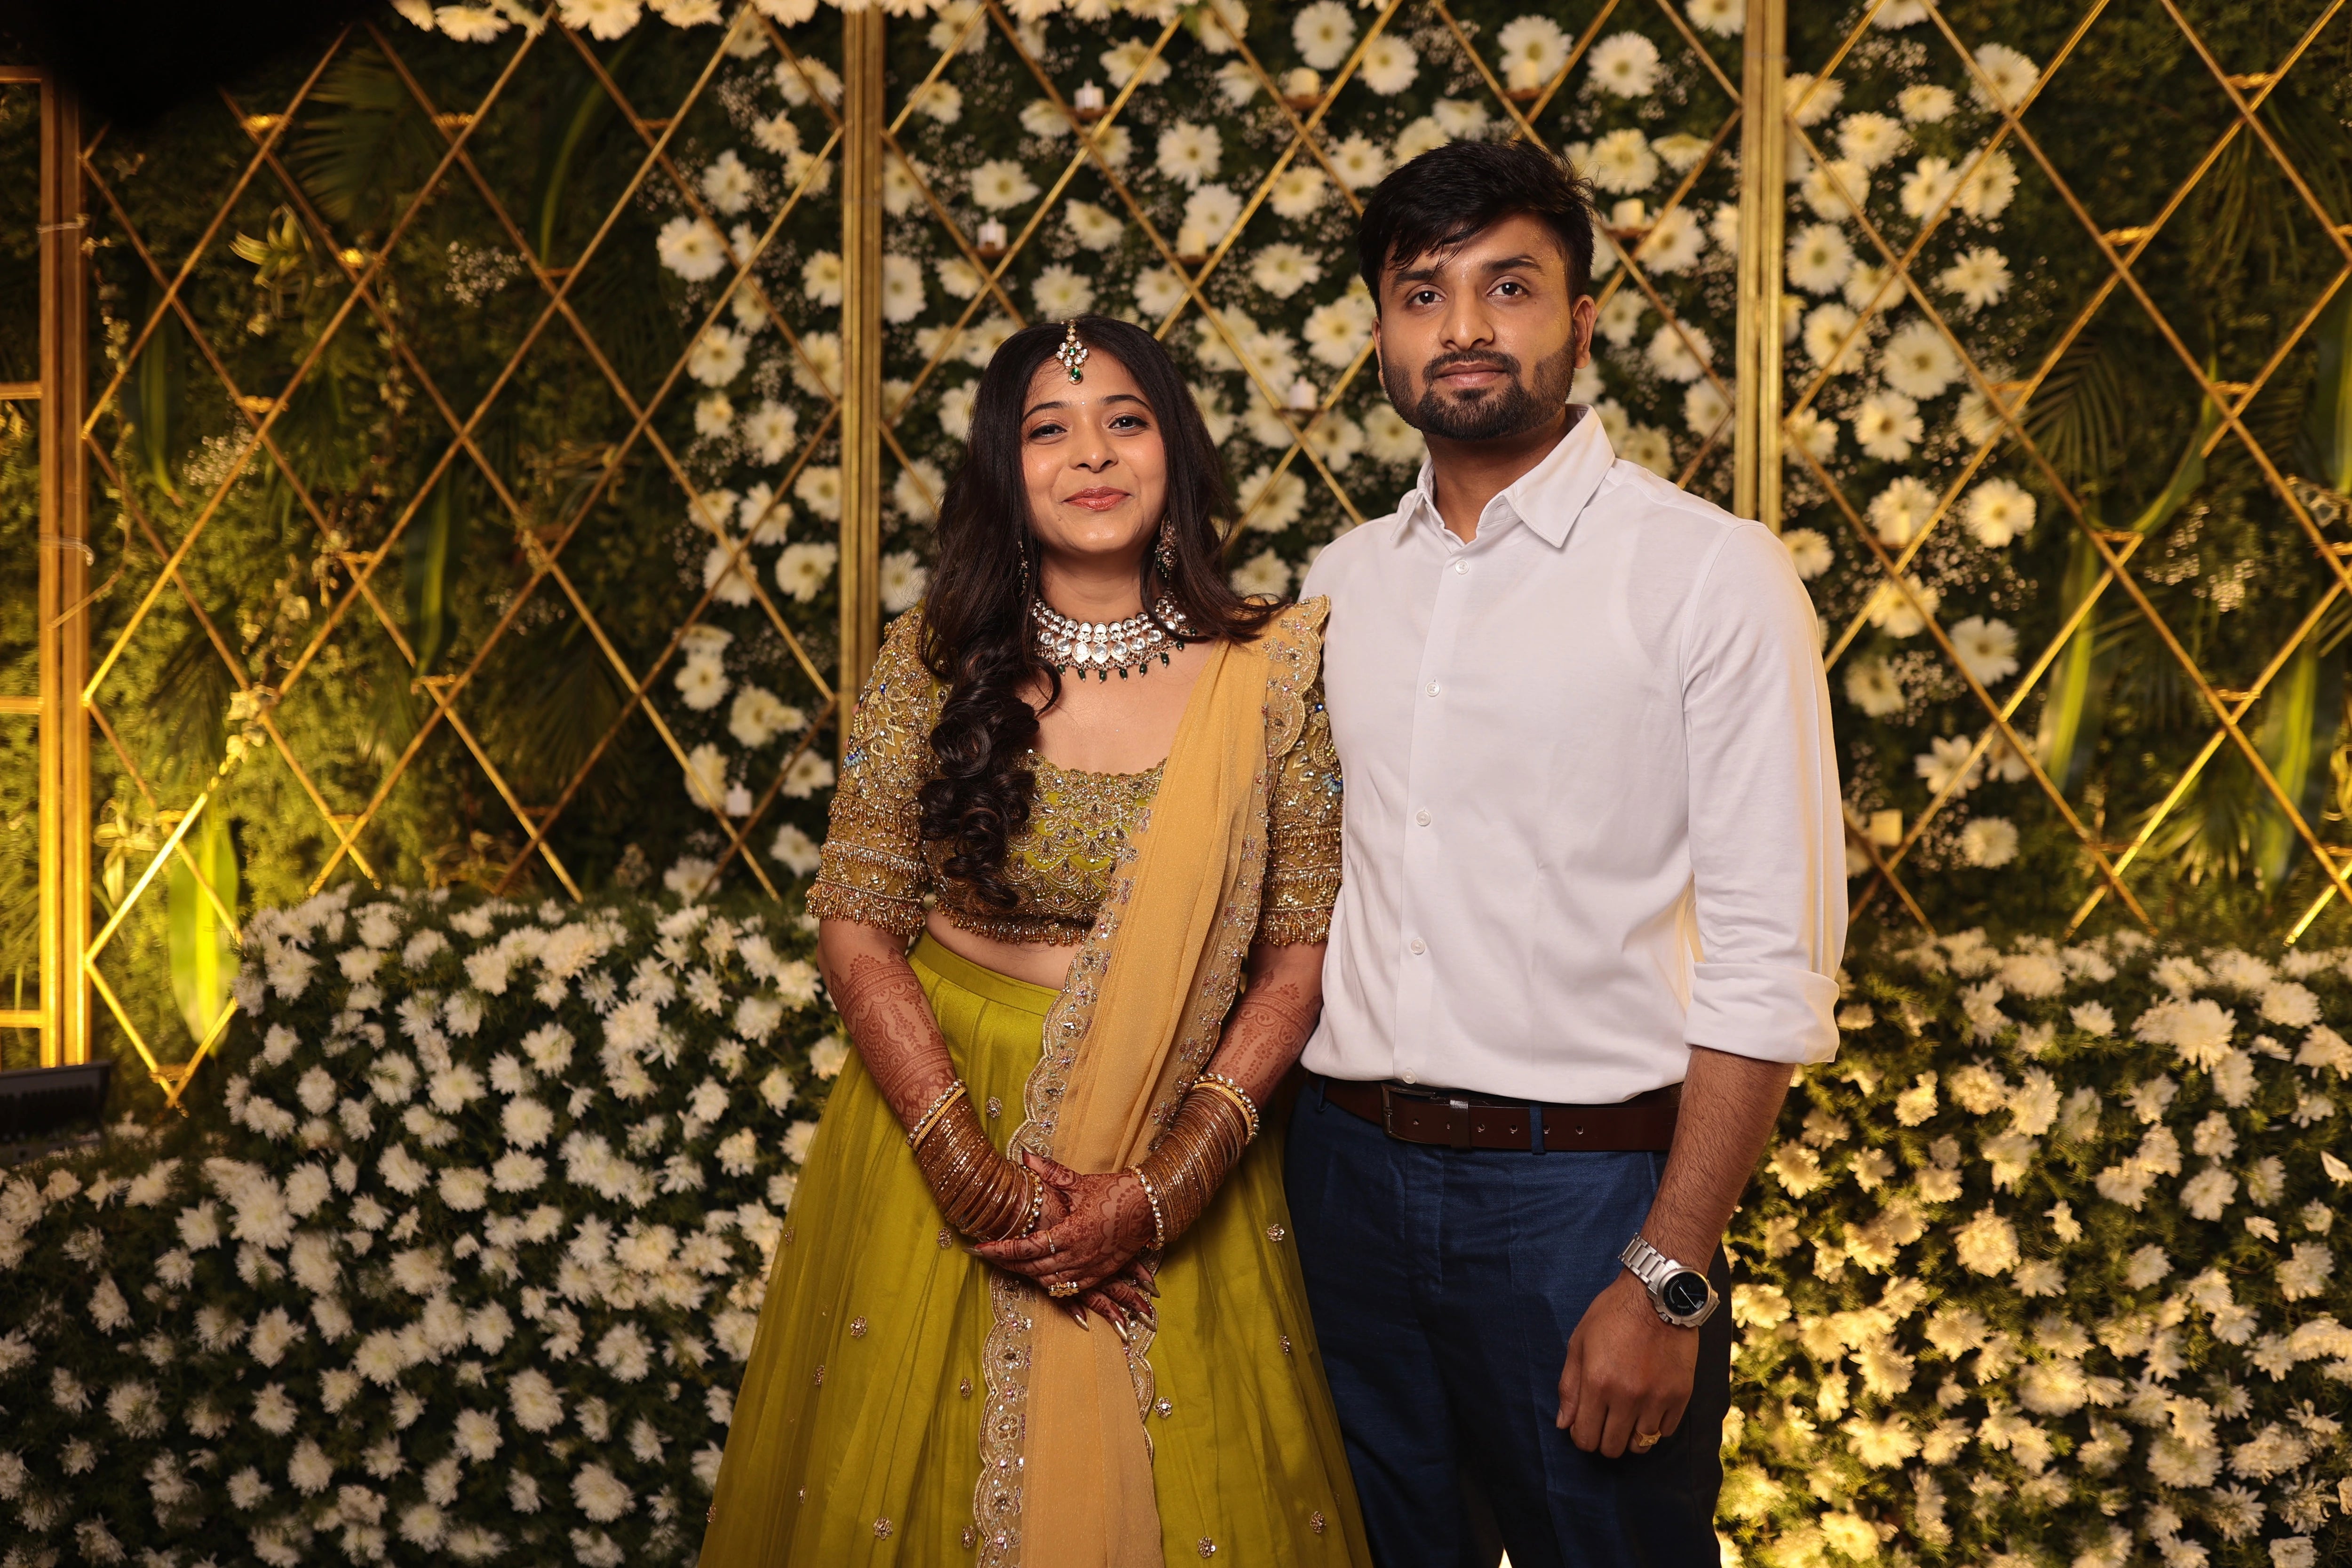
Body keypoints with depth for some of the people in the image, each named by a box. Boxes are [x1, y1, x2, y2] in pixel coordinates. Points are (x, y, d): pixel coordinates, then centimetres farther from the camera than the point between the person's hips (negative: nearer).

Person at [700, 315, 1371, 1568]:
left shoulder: (1273, 674, -7)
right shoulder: (932, 661, -6)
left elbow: (1302, 953, -7)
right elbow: (856, 928, -6)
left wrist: (1168, 1185, -15)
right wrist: (970, 1169, -14)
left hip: (1183, 1135, 0)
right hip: (941, 1111, 1)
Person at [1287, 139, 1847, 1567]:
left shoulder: (1713, 573, -8)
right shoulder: (1345, 581, 8)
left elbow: (1772, 965, -12)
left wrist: (1669, 1279, -16)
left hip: (1585, 1183, -4)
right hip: (1347, 1168, 5)